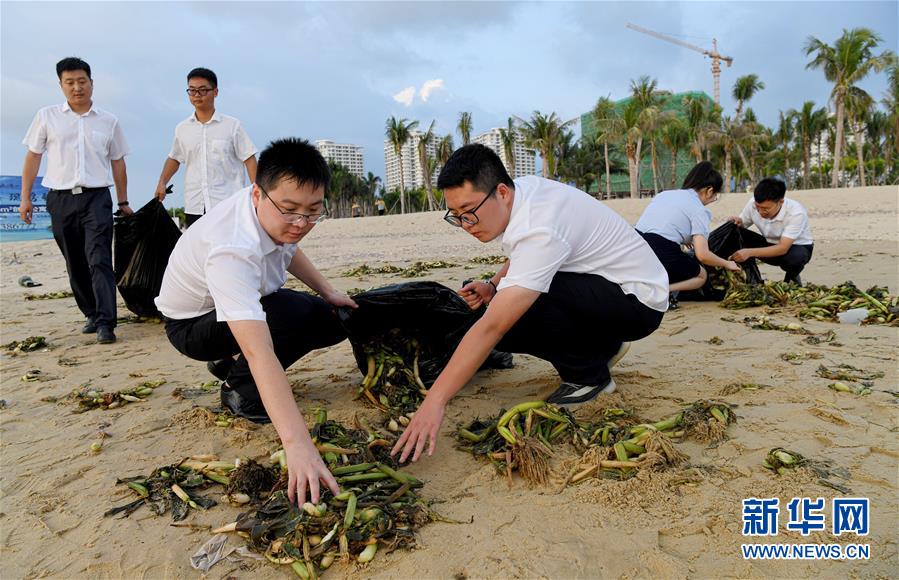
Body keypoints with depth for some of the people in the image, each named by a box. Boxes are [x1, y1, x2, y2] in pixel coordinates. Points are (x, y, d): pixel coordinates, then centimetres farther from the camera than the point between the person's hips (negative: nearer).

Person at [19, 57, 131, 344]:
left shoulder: (108, 121, 9)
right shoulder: (47, 116, 9)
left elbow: (118, 163, 14)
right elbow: (33, 156, 11)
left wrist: (123, 202, 12)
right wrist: (25, 197, 5)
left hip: (97, 197, -2)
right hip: (60, 199, 2)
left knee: (99, 260, -13)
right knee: (75, 264, 7)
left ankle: (105, 323, -16)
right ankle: (92, 314, 21)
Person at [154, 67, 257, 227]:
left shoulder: (232, 126, 0)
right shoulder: (182, 129, 11)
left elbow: (249, 159, -1)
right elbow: (174, 158, 24)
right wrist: (162, 183, 11)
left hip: (228, 205, -4)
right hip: (194, 207, 4)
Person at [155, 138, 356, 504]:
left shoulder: (275, 213, -18)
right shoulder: (232, 251, -42)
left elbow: (288, 250, 10)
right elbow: (259, 351, -53)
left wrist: (328, 292, 1)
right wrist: (297, 443, -60)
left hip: (248, 299, 8)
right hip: (193, 324, -8)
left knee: (336, 321, -3)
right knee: (294, 312, -35)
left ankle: (234, 365, 11)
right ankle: (239, 386, -7)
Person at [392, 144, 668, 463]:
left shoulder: (540, 231, -33)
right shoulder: (521, 189, -6)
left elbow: (491, 328, -38)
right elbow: (519, 260, 15)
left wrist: (434, 401, -38)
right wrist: (493, 286, -6)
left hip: (639, 301, -9)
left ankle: (588, 374, -7)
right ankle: (601, 347, 10)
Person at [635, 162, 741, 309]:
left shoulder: (665, 194, 20)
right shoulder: (698, 210, 0)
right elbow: (703, 255, -7)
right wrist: (726, 264, 11)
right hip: (661, 256, -6)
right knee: (701, 275, 22)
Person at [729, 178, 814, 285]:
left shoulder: (796, 213, -32)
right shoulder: (752, 204, -22)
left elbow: (783, 248, -38)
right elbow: (742, 223, -4)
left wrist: (750, 252, -50)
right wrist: (738, 223, -30)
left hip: (798, 247, -3)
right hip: (770, 245, 3)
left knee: (795, 256, -40)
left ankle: (792, 278, -3)